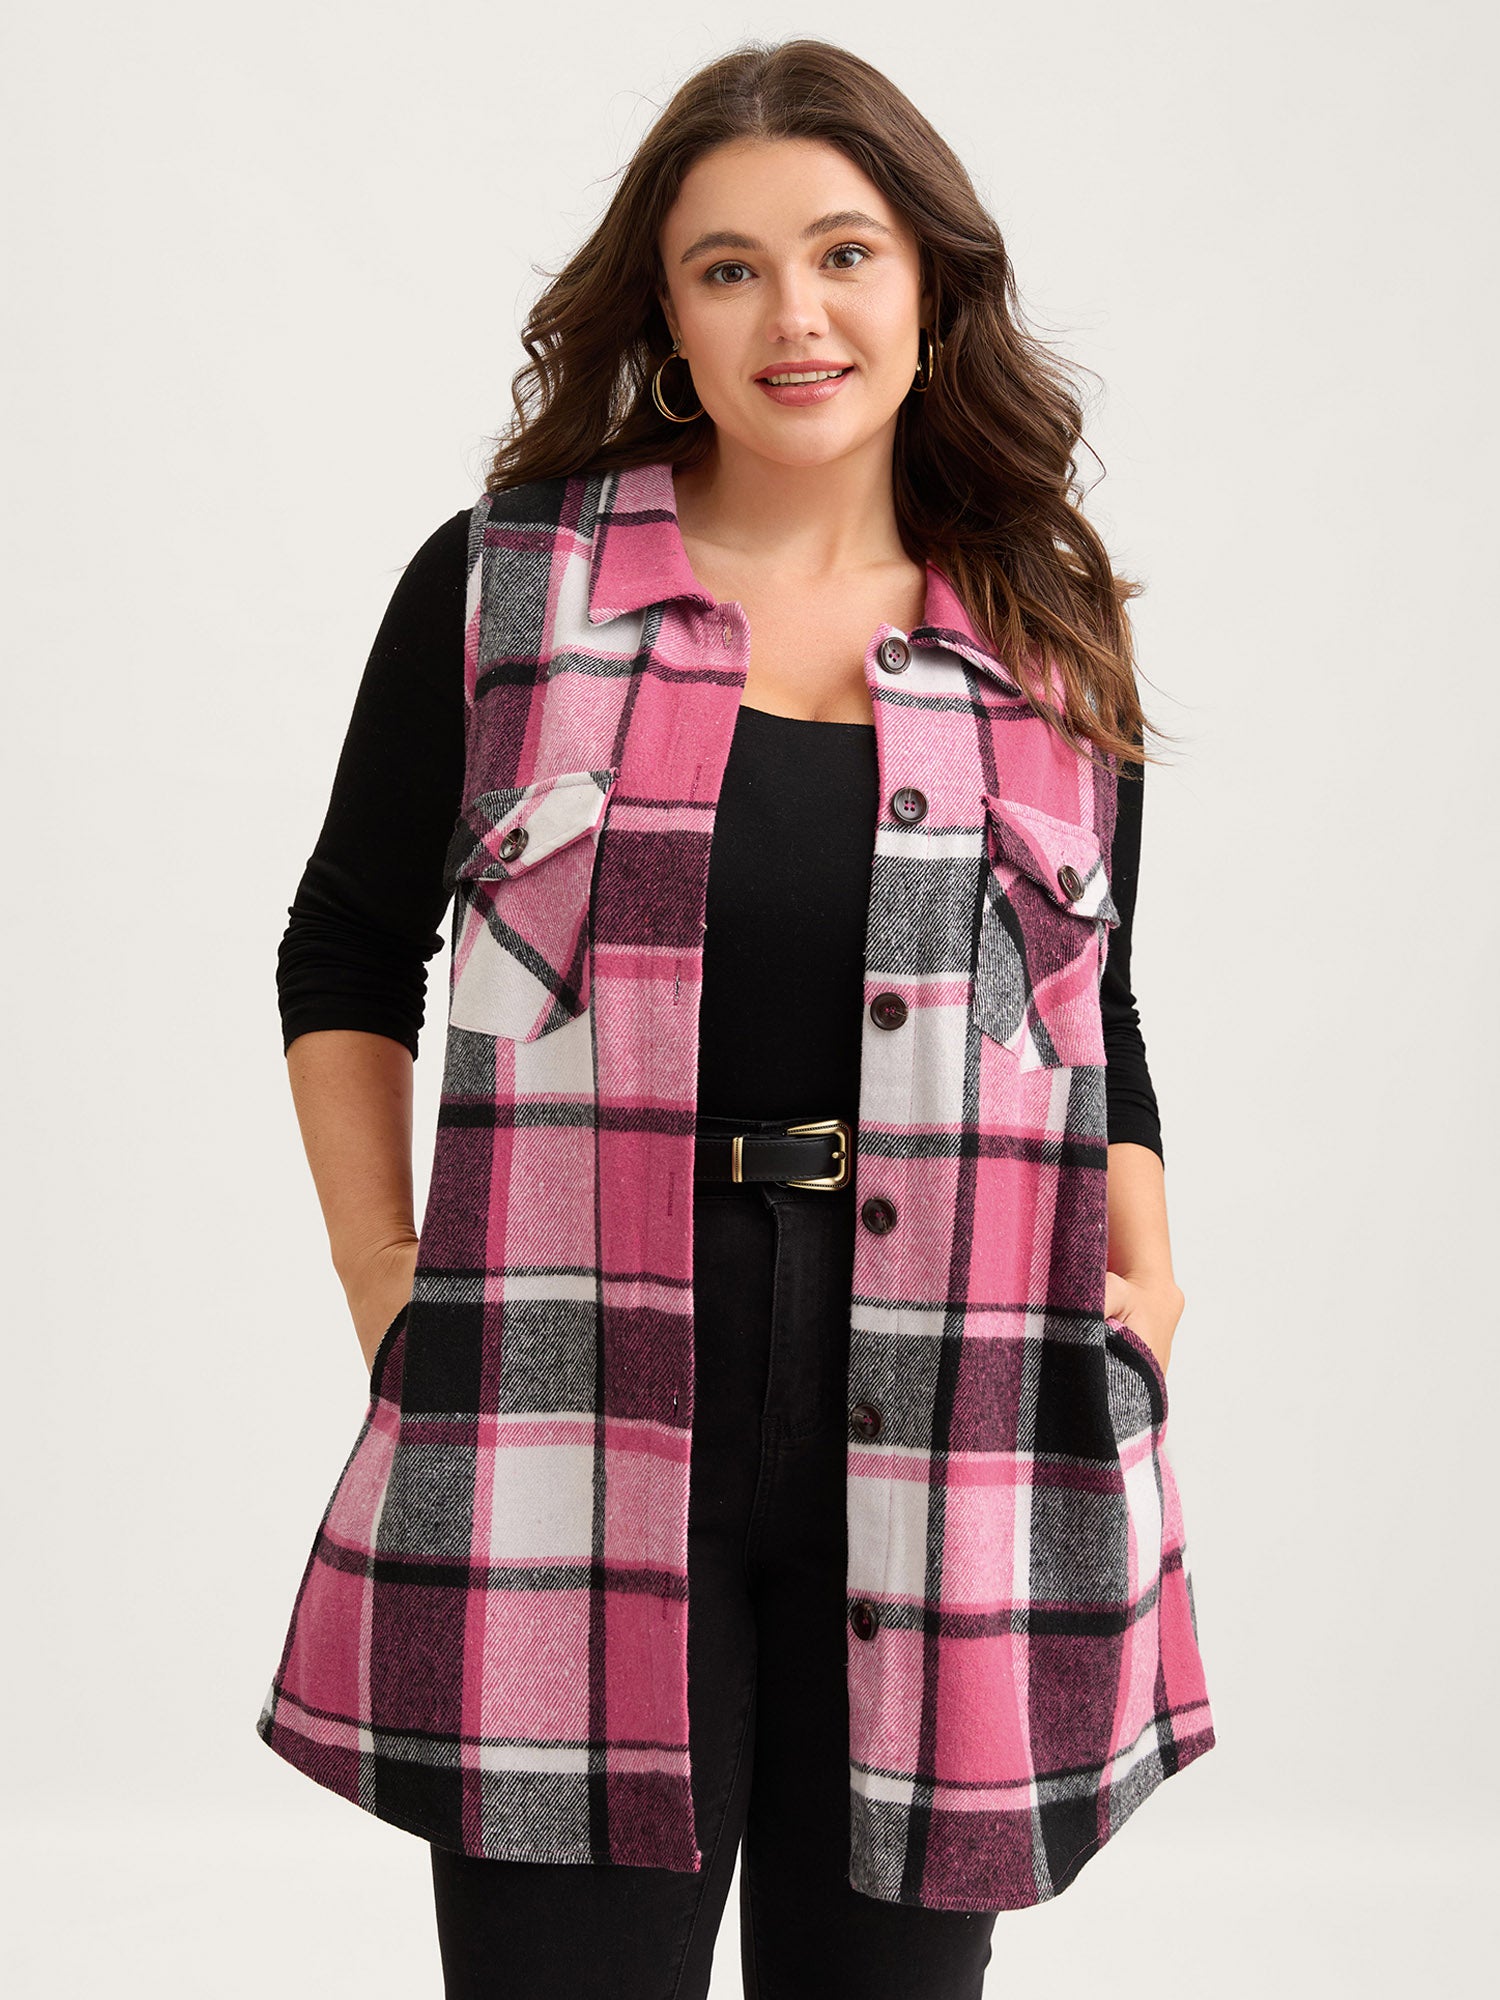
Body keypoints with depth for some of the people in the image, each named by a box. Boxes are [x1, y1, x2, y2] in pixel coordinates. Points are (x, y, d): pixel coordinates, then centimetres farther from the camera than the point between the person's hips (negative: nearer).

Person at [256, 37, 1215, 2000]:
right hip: (573, 1448, -2)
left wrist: (1145, 1281, 3)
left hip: (950, 1457, 2)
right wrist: (382, 1276, 2)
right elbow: (347, 955, 12)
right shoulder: (503, 585, 4)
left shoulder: (1052, 641, 10)